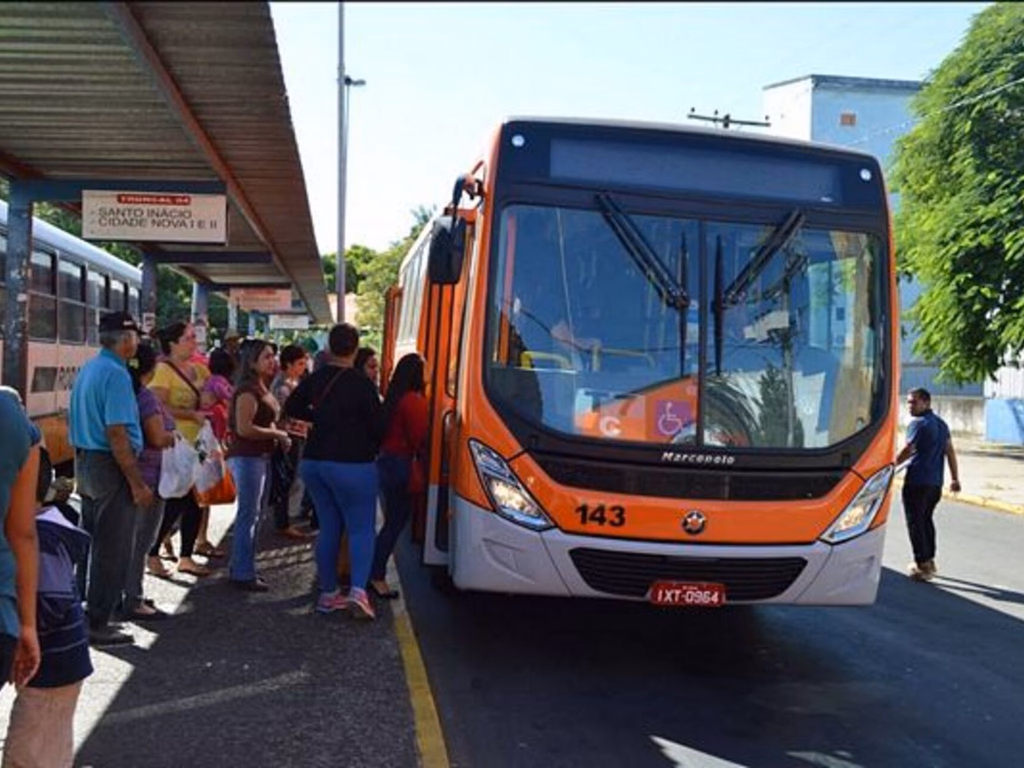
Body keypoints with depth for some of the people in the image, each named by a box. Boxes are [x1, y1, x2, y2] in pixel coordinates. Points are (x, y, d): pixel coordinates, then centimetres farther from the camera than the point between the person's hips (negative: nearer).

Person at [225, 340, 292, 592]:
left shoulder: (262, 389, 14)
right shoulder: (248, 390, -16)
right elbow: (244, 428, -23)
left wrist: (280, 434, 8)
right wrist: (277, 434, -15)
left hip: (259, 457, 10)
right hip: (247, 457, -10)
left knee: (252, 515, 15)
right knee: (248, 515, -5)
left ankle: (241, 569, 24)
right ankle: (243, 575, 1)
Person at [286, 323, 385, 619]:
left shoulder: (315, 379, 4)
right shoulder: (361, 383, -14)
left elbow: (292, 408, 17)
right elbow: (379, 425, -10)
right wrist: (370, 447, 10)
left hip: (314, 462, 6)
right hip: (352, 464, -6)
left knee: (328, 527, 14)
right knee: (361, 528, 1)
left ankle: (328, 593, 18)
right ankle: (358, 589, -16)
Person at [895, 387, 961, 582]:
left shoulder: (918, 424, -12)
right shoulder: (941, 424, 13)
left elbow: (907, 451, -14)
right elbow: (950, 451, 13)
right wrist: (955, 478, 15)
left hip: (917, 481, -9)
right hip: (935, 482, 9)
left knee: (915, 522, -2)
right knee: (927, 519, 19)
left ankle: (923, 566, -3)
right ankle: (929, 561, 26)